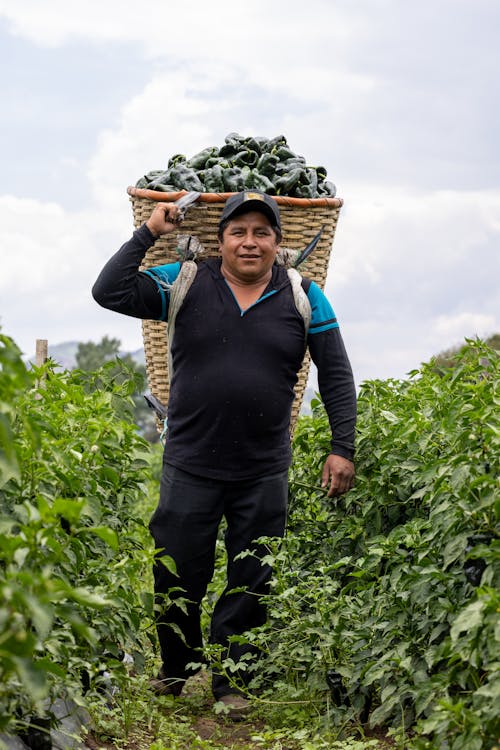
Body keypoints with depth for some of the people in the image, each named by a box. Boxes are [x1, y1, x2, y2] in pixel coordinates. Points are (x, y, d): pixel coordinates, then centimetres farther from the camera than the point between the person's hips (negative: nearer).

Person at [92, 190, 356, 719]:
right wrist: (148, 234, -9)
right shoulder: (185, 284, -1)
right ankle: (176, 668, 32)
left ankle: (230, 682, 23)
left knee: (251, 586, 7)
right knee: (177, 577, 8)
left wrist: (342, 448, 0)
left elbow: (336, 376, 5)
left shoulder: (304, 298, 2)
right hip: (190, 468, 0)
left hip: (264, 474, 1)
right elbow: (109, 292, -8)